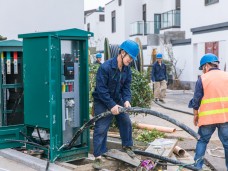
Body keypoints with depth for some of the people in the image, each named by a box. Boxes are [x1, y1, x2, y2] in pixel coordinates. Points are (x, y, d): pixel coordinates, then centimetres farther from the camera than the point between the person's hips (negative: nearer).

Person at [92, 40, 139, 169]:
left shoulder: (127, 69, -6)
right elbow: (101, 89, -27)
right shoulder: (105, 67, -28)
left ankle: (127, 146, 35)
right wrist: (111, 105, -28)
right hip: (102, 102, -7)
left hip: (117, 100, 7)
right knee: (101, 128, -8)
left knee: (126, 122, 13)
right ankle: (98, 156, 0)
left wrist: (127, 100, -20)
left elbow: (126, 86, -1)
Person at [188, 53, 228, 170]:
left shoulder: (202, 78, -3)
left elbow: (196, 100, -1)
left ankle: (197, 166, 15)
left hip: (208, 117, -1)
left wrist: (196, 115, 12)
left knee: (202, 141, 15)